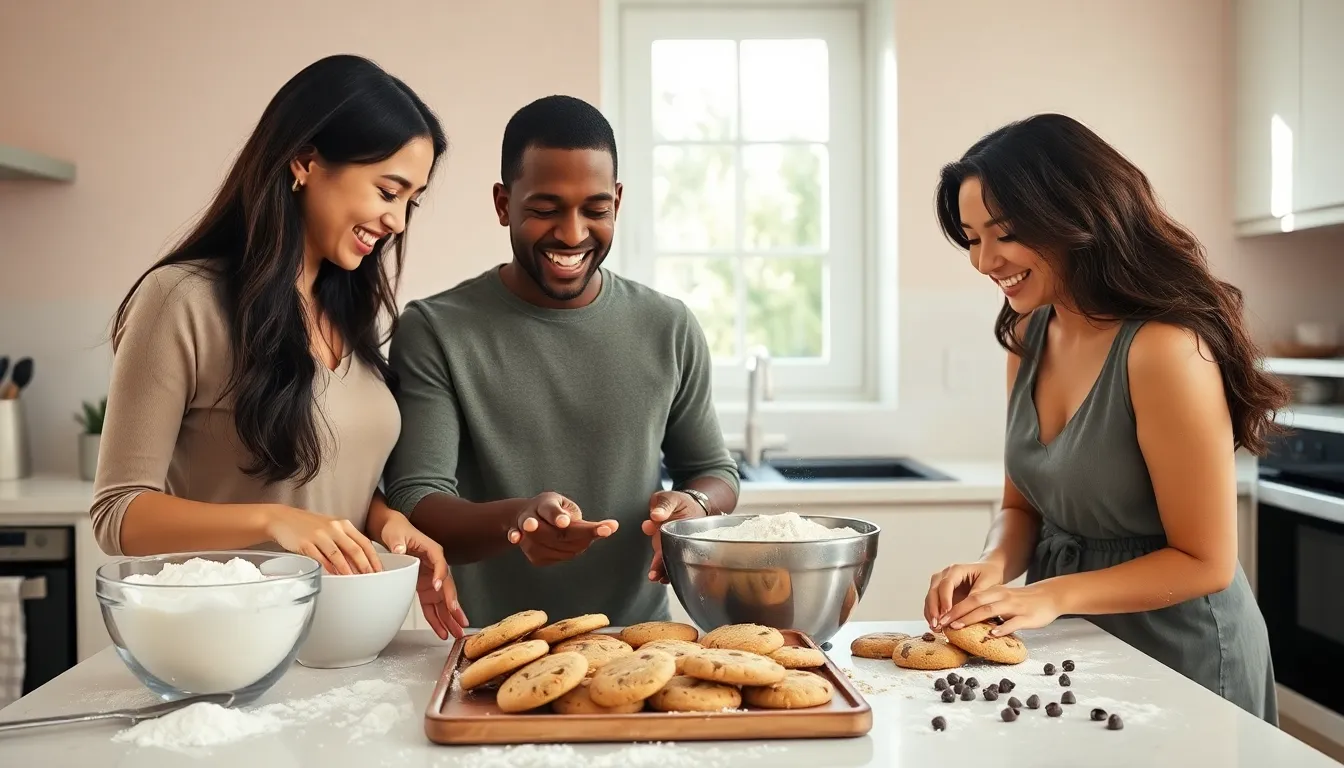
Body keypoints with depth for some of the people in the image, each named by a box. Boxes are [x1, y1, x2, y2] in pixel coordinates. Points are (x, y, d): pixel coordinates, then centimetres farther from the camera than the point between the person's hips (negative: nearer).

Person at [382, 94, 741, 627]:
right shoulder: (434, 333, -3)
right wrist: (514, 519, -28)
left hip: (641, 641, 3)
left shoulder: (670, 330, 6)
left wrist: (693, 504, -7)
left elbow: (715, 471, 16)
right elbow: (413, 505, -8)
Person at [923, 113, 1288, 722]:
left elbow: (1205, 563, -19)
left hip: (1179, 656, -7)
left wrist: (1053, 594, -24)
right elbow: (1023, 506, 6)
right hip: (1073, 648, 7)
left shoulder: (1164, 349, -25)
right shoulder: (1029, 334, -2)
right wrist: (995, 566, -14)